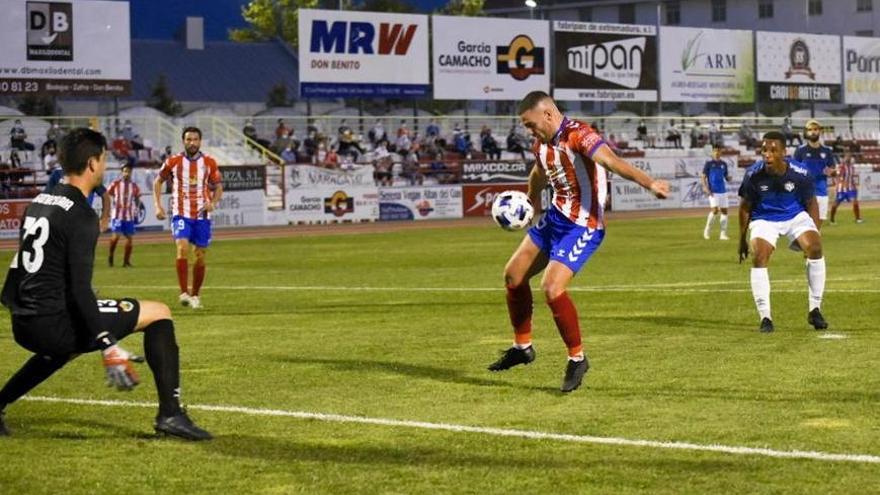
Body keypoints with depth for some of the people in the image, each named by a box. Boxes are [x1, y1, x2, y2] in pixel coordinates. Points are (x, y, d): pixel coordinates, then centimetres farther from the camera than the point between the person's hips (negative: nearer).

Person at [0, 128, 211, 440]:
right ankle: (170, 413, -6)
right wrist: (109, 347, -25)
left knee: (72, 343, 42)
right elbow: (80, 288, -21)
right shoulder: (81, 215, -13)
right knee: (158, 314, 0)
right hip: (55, 323, -9)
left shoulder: (39, 202, 13)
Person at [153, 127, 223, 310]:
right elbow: (158, 182, 11)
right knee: (182, 248, -23)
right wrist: (158, 206, 0)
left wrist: (213, 203, -9)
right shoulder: (173, 162, 0)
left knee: (201, 258, 5)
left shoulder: (209, 163, 3)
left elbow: (218, 187, 11)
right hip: (181, 214, -2)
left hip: (202, 215, 2)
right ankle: (183, 293, -19)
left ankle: (195, 295, 20)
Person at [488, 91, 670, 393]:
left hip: (583, 228, -9)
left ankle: (577, 359, -2)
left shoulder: (577, 136, -23)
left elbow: (611, 161, -40)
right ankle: (522, 347, 31)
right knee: (513, 275, 13)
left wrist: (648, 183, -54)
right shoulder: (542, 145, 4)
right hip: (555, 218, 9)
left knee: (551, 288, -21)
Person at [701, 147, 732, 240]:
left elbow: (726, 178, 16)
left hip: (723, 191, 5)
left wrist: (729, 178, -9)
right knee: (714, 210, -17)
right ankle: (707, 231, 0)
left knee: (724, 211, 3)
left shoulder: (724, 164, 12)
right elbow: (703, 177, -2)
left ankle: (723, 234, 8)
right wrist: (705, 188, -15)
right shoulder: (709, 163, 0)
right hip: (713, 191, -5)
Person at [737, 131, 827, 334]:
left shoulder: (800, 174, -19)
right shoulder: (753, 175, -19)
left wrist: (815, 236, -4)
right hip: (764, 219, 0)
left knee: (815, 248, -23)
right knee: (759, 257, -24)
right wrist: (742, 239, 1)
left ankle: (815, 310, -9)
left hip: (796, 216, 0)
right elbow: (745, 207, -2)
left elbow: (811, 203, -2)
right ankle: (765, 318, -15)